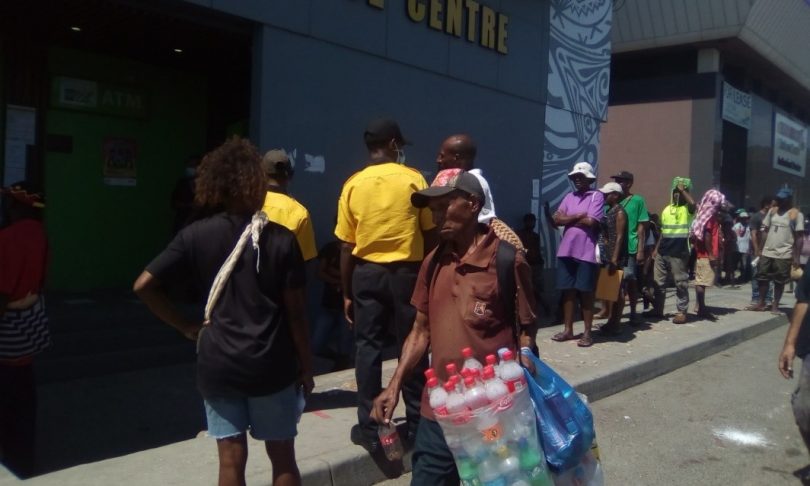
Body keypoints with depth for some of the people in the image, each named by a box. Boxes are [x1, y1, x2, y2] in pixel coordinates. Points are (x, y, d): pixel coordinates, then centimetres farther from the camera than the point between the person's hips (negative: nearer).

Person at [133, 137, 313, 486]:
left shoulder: (196, 236, -4)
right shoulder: (281, 239, -9)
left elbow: (144, 285, -7)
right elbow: (295, 312, -7)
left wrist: (187, 328, 2)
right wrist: (306, 366, 4)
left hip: (218, 364, 2)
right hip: (271, 365, -1)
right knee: (282, 458, 14)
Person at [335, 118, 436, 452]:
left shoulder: (353, 185, 1)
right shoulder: (413, 179, -3)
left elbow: (346, 246, 0)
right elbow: (429, 234, -1)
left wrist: (346, 292, 7)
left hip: (367, 273, 1)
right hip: (407, 271, -1)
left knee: (368, 346, 7)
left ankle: (369, 428, 10)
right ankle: (416, 423, 17)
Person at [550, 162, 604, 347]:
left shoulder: (596, 196, -4)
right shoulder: (569, 197, 12)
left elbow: (591, 222, -15)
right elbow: (558, 220, 2)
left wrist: (567, 218, -3)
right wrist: (578, 216, -9)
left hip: (586, 252, -5)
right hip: (566, 250, 5)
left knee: (586, 292, 2)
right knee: (568, 291, 9)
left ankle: (587, 333, 10)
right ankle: (568, 330, 19)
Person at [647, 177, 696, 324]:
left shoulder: (688, 209, -3)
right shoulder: (667, 209, 15)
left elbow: (693, 203, -31)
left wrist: (682, 190, -21)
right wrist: (656, 248, 17)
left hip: (679, 253, -6)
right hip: (663, 252, 6)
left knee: (680, 282, 0)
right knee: (658, 281, 9)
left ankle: (682, 312, 6)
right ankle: (658, 309, 19)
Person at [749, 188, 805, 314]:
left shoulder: (796, 214, -6)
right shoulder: (772, 211, 9)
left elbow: (799, 237, -8)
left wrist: (796, 257, -12)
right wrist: (760, 249, 8)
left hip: (784, 255, -5)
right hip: (767, 252, 5)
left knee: (779, 281, 4)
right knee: (762, 278, 9)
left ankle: (775, 305, 14)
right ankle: (761, 303, 20)